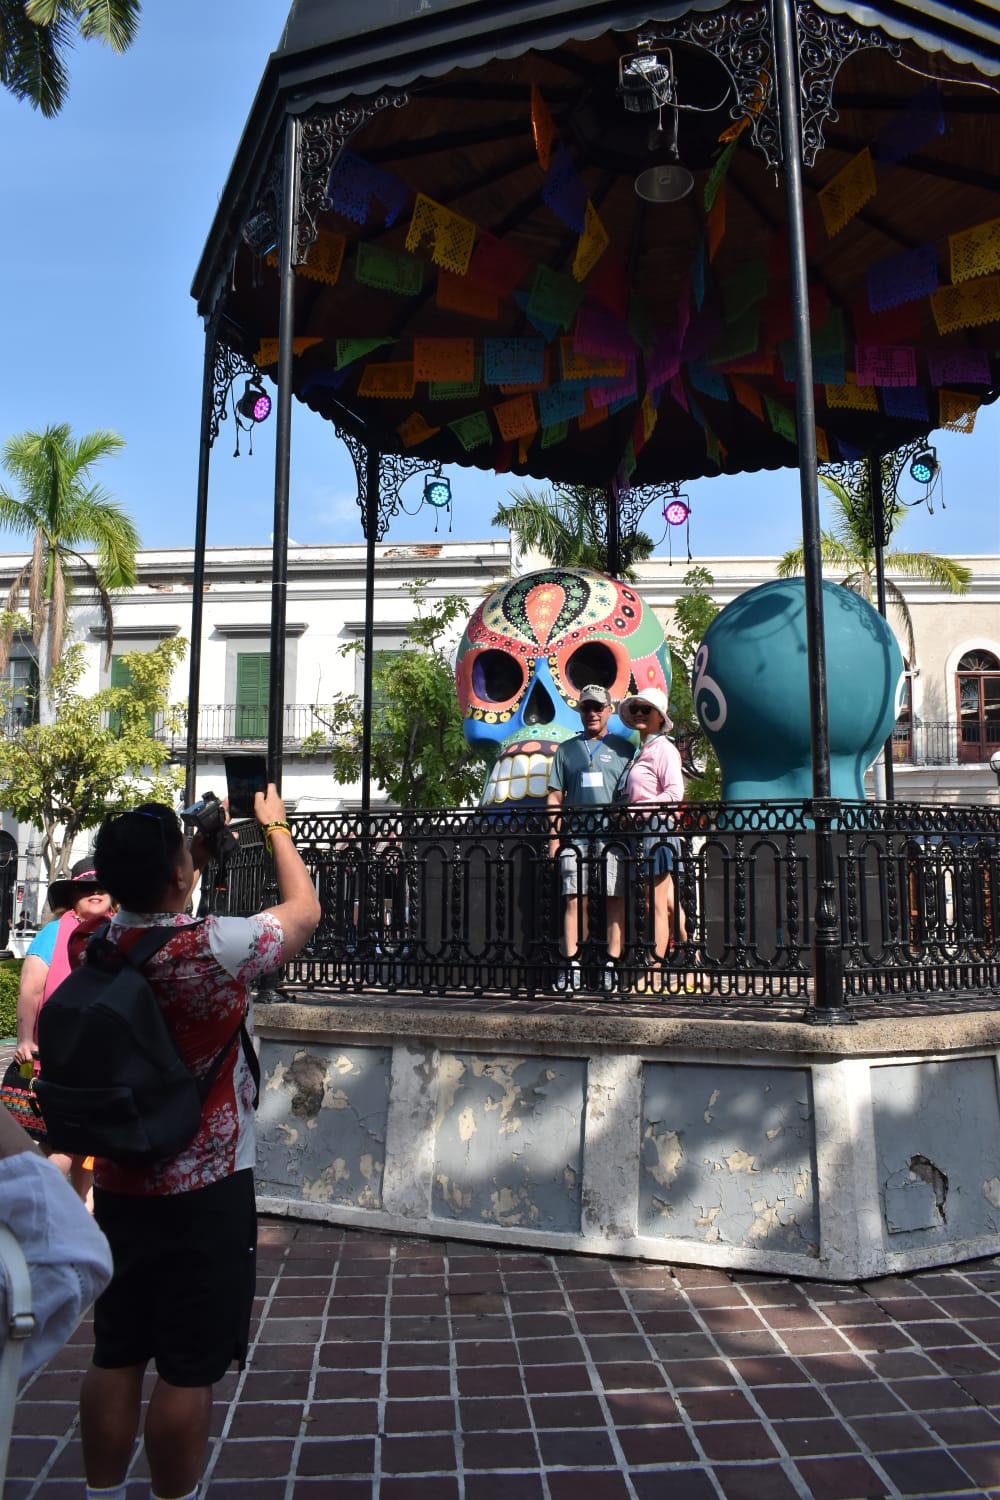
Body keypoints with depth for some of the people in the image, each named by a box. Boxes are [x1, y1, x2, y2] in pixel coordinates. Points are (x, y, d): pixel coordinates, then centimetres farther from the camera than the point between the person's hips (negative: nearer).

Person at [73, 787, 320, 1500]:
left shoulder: (91, 948, -6)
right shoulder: (214, 946, -24)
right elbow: (305, 912, -5)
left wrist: (200, 849, 13)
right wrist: (277, 828, 8)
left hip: (118, 1186, 6)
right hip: (206, 1192, -6)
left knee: (115, 1357, 18)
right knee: (188, 1371, 7)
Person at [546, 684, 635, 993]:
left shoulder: (624, 748, 12)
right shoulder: (566, 749, 16)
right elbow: (555, 797, 14)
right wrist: (554, 836, 6)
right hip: (576, 836, 1)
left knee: (615, 899, -3)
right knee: (574, 899, -3)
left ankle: (612, 965, 0)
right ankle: (572, 966, -2)